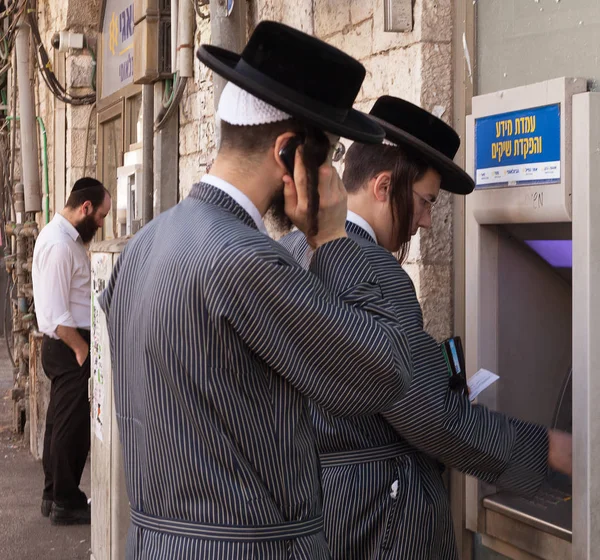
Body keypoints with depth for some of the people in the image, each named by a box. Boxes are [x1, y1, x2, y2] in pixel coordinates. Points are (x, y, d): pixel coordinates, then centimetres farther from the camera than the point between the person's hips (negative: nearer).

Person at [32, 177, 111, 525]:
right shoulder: (59, 244, -21)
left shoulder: (64, 236, 11)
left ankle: (55, 496, 26)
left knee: (62, 423, 16)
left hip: (69, 345, 10)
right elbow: (56, 312, -24)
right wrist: (82, 350, -19)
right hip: (69, 348, -10)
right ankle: (66, 503, 8)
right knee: (72, 426, -2)